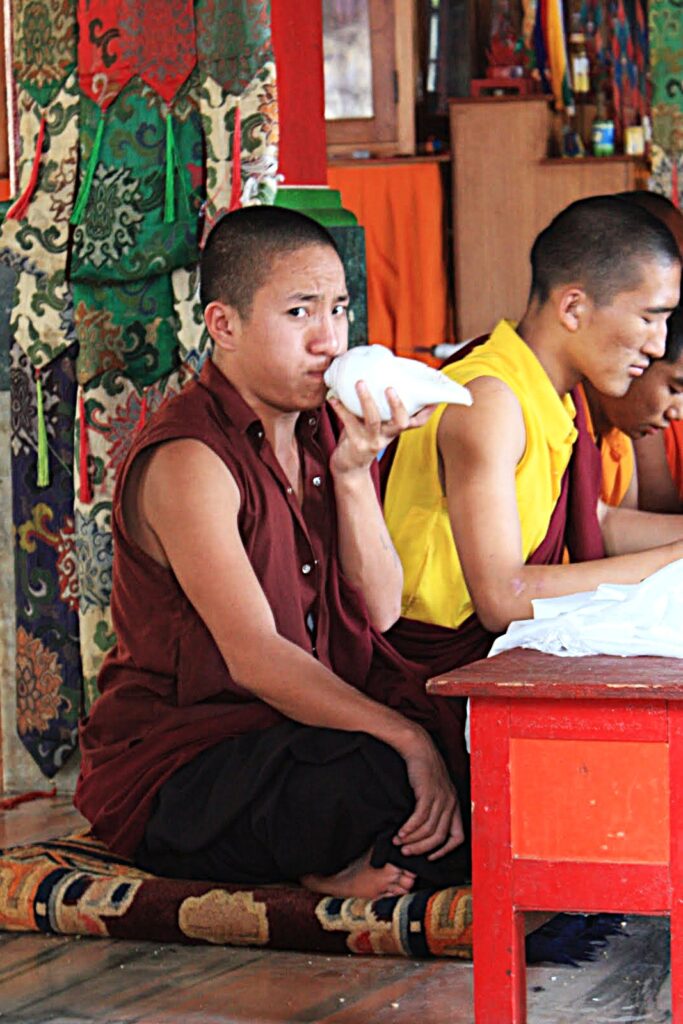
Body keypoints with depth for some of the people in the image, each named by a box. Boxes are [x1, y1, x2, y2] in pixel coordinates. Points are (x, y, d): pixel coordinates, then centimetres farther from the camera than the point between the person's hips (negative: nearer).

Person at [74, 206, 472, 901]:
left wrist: (352, 470, -11)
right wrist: (406, 739, -31)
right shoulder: (189, 460, -17)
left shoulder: (327, 429, 9)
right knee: (389, 777, -33)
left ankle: (350, 867, -2)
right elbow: (253, 658, -24)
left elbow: (381, 610, 2)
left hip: (301, 730, 7)